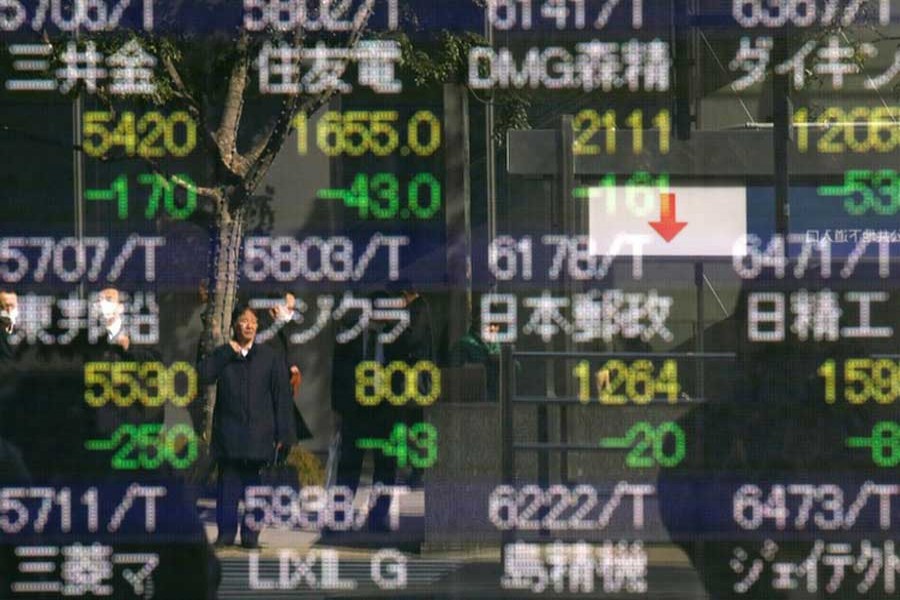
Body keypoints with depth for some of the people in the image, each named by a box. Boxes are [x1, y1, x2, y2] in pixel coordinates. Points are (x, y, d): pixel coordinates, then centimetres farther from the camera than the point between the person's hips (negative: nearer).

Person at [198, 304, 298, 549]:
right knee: (228, 484, 1)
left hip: (259, 434, -1)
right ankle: (226, 533, 7)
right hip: (229, 434, 1)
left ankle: (251, 534, 7)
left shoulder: (270, 358, 5)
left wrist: (283, 434, -3)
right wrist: (228, 352, -9)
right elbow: (203, 374, -10)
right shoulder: (222, 356, 9)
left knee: (255, 485, 1)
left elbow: (282, 397, 3)